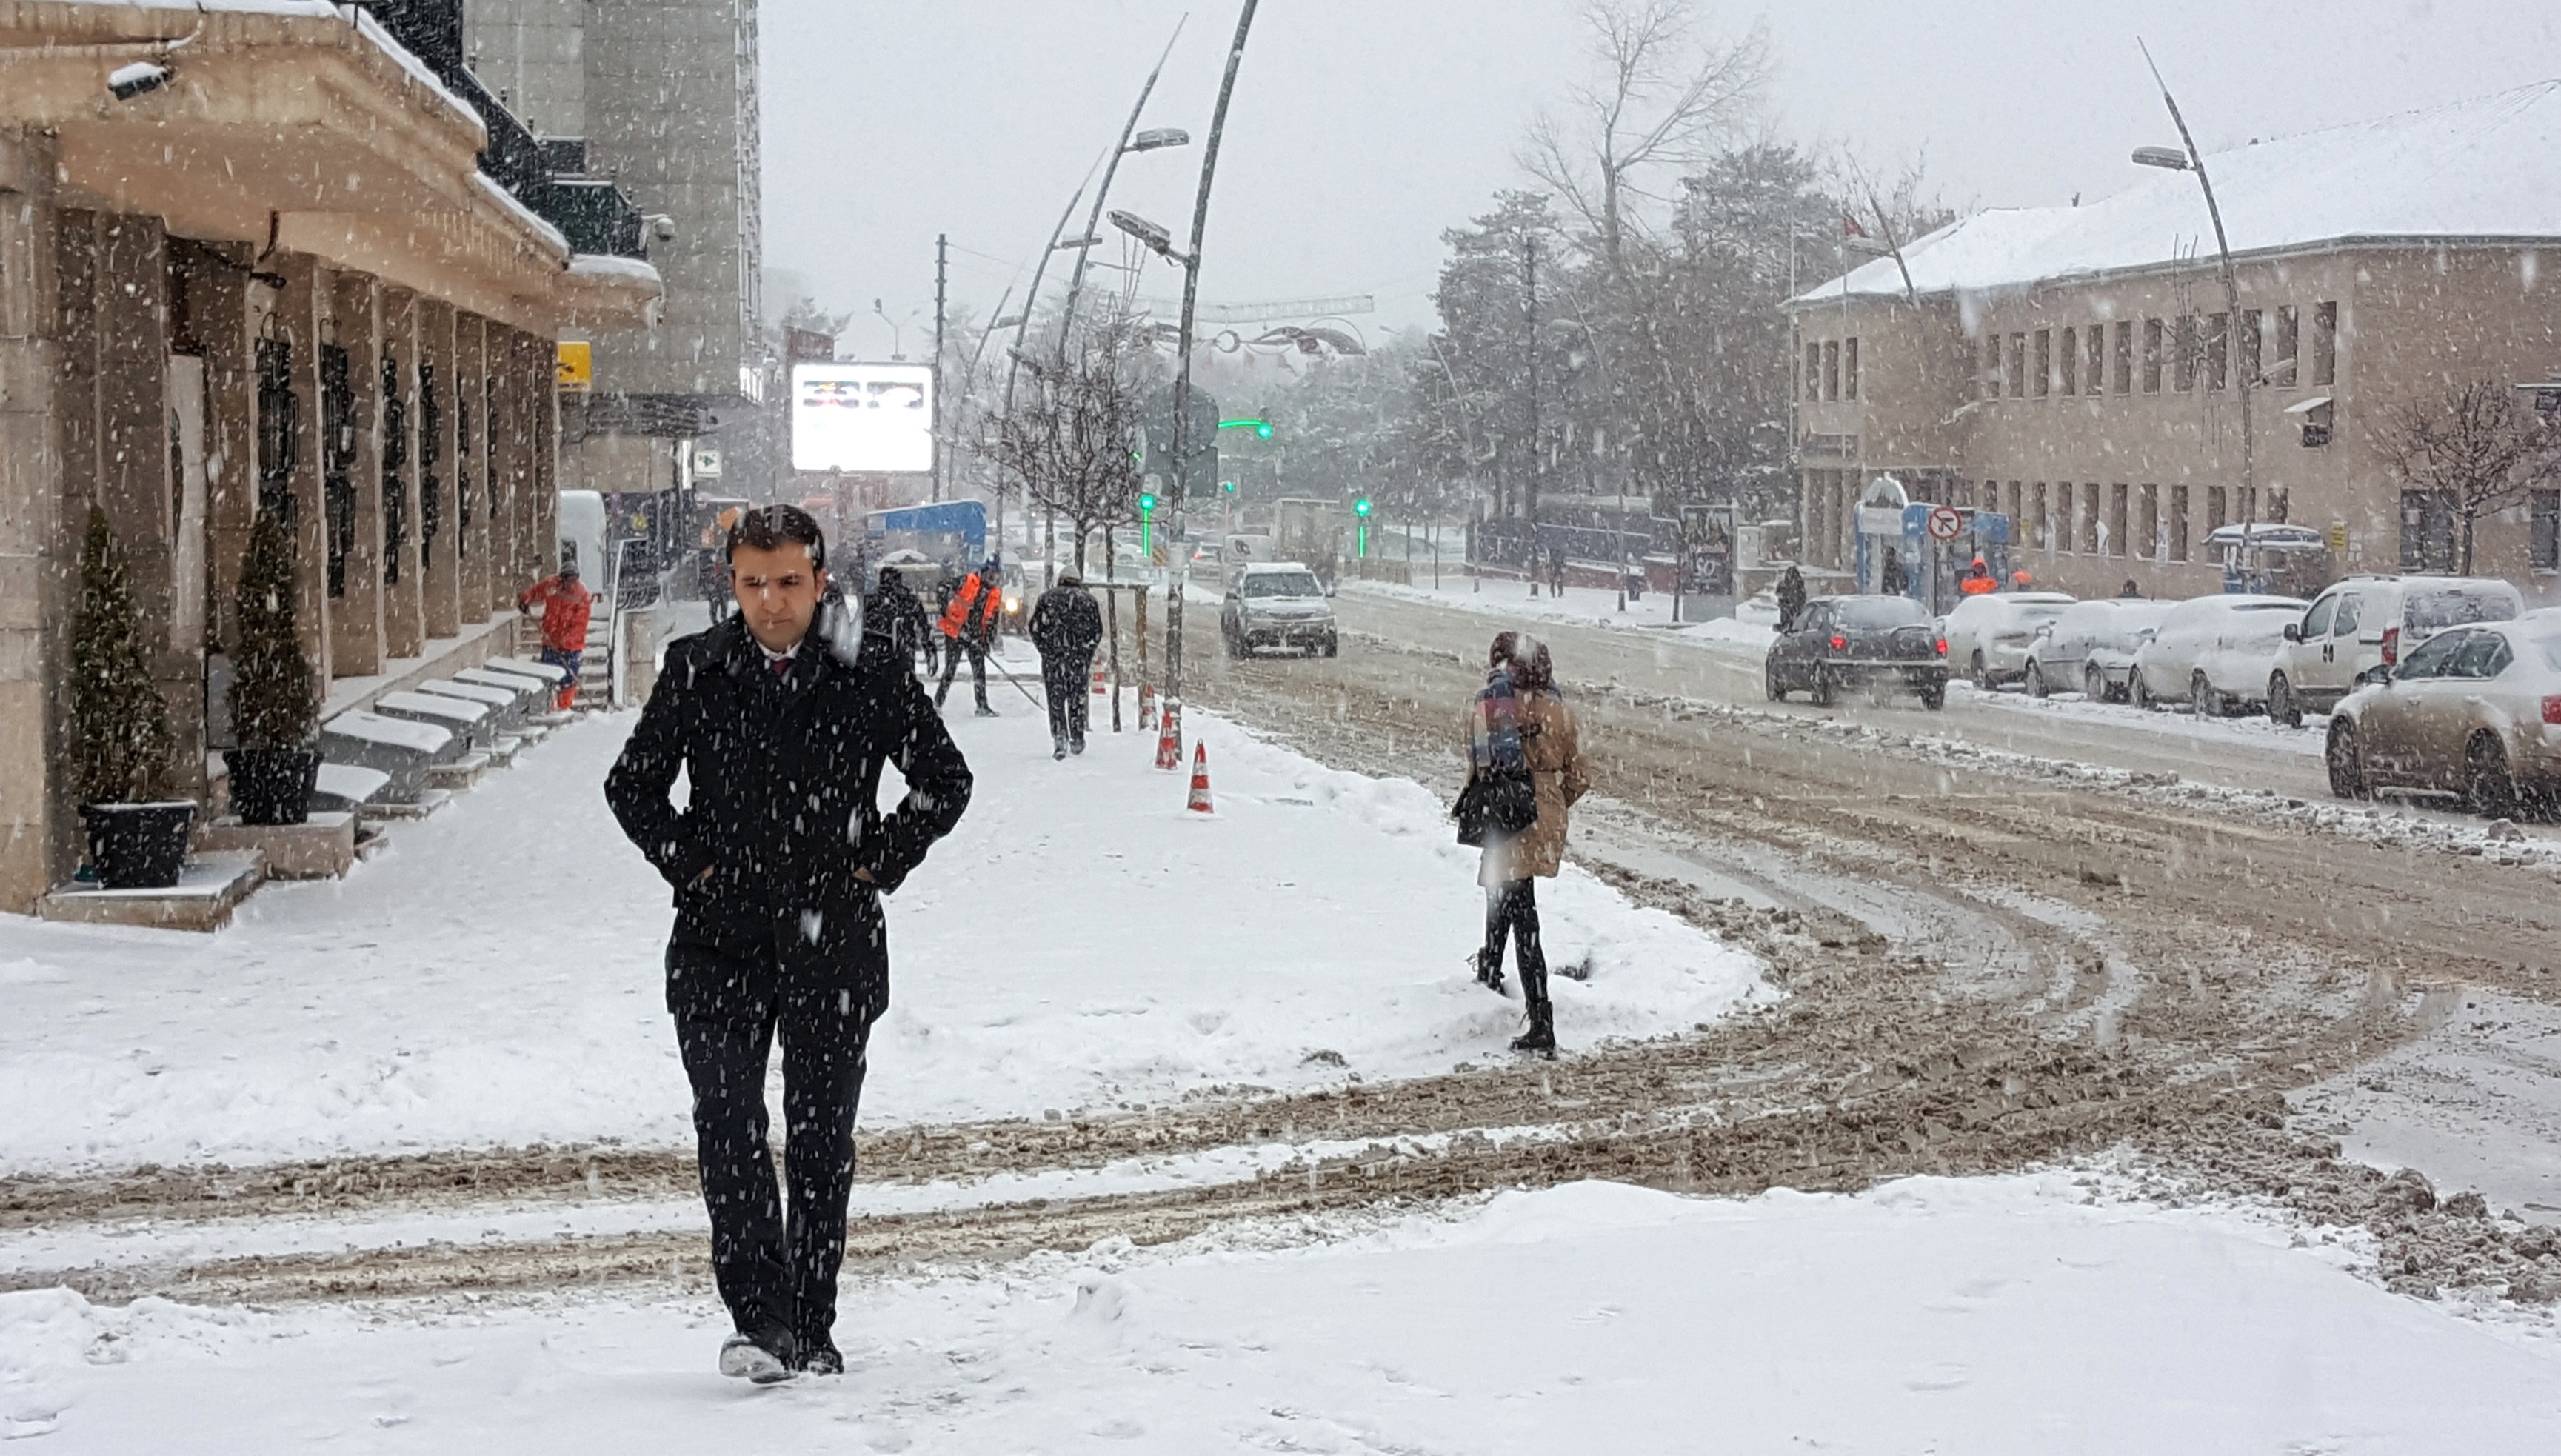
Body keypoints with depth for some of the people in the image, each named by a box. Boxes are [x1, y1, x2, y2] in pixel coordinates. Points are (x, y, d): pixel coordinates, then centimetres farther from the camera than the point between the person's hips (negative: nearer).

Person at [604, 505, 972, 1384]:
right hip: (720, 942, 0)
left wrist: (881, 863, 1)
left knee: (821, 1140, 7)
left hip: (833, 946, 0)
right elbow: (631, 786, 14)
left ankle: (811, 1329, 18)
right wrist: (686, 862, 4)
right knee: (727, 1123, -14)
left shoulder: (870, 673, -2)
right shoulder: (695, 670, 1)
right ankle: (758, 1318, -14)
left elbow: (946, 782, 9)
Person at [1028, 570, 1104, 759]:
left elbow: (1035, 627, 3)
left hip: (1053, 654, -1)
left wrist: (1045, 651, 11)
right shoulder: (1088, 599, 11)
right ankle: (1077, 740, 17)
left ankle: (1059, 735, -15)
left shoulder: (1047, 597, 9)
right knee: (1078, 696, 12)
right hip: (1080, 657, 1)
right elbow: (1097, 631, 6)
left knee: (1056, 697, 1)